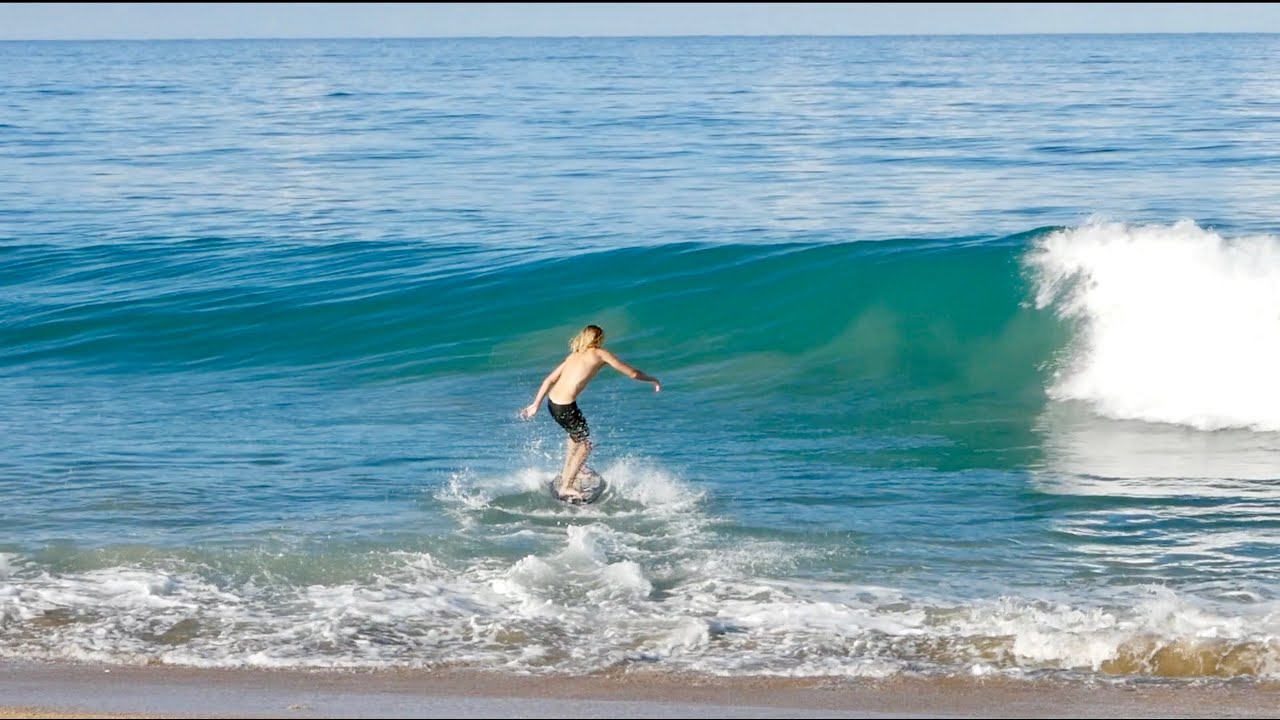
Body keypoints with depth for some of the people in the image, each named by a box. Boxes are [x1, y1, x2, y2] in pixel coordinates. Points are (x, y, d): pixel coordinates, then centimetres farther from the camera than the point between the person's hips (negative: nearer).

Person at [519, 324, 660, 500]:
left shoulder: (574, 356, 20)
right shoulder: (600, 354, 2)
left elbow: (549, 380, 18)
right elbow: (632, 373, 5)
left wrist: (536, 404, 20)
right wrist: (652, 380, 21)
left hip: (552, 402, 7)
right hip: (565, 406, -7)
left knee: (576, 435, 30)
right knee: (584, 445, 10)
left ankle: (565, 477, 36)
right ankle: (566, 487, 14)